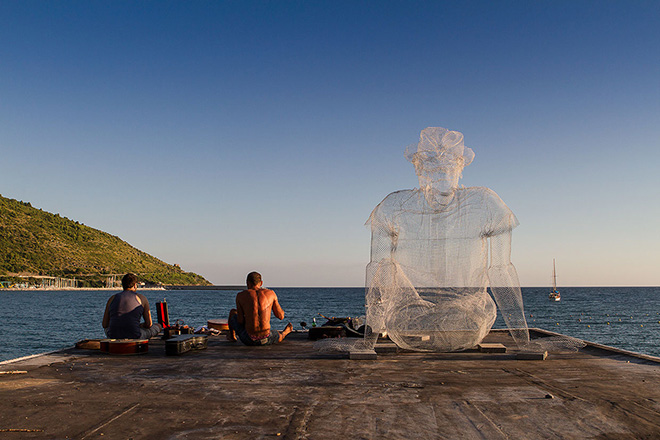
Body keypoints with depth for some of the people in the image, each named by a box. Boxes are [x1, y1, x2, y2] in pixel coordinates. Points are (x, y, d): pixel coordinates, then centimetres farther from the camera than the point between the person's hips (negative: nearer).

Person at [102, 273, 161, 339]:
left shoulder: (112, 298, 11)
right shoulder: (141, 298, 3)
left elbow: (105, 325, 14)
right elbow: (149, 324, 5)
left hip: (114, 336, 4)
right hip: (134, 337, -3)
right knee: (158, 326, 24)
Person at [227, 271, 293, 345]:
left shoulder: (240, 296, -1)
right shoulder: (270, 293, 3)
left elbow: (240, 321, 0)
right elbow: (281, 316, 11)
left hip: (248, 340, 0)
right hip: (265, 340, 1)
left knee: (233, 312, 29)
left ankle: (232, 336, 53)